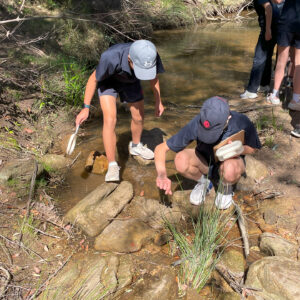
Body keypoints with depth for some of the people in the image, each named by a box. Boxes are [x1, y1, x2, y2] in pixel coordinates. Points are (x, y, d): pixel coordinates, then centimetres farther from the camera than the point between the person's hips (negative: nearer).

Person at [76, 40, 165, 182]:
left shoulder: (151, 57, -32)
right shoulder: (110, 58, -44)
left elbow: (153, 77, -7)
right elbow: (94, 79, -23)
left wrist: (158, 101, 3)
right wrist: (86, 108, -20)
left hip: (130, 81, 4)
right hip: (108, 81, -4)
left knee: (138, 117, 10)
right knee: (110, 119, -20)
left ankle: (135, 146, 40)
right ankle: (112, 166, -12)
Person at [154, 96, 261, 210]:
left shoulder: (242, 122, -28)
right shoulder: (196, 124, -28)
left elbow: (252, 148, -6)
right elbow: (160, 148, -25)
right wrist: (162, 175, -42)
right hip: (205, 162, 1)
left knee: (230, 169, -38)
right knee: (181, 160, -31)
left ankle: (226, 187, 0)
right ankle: (202, 181, 3)